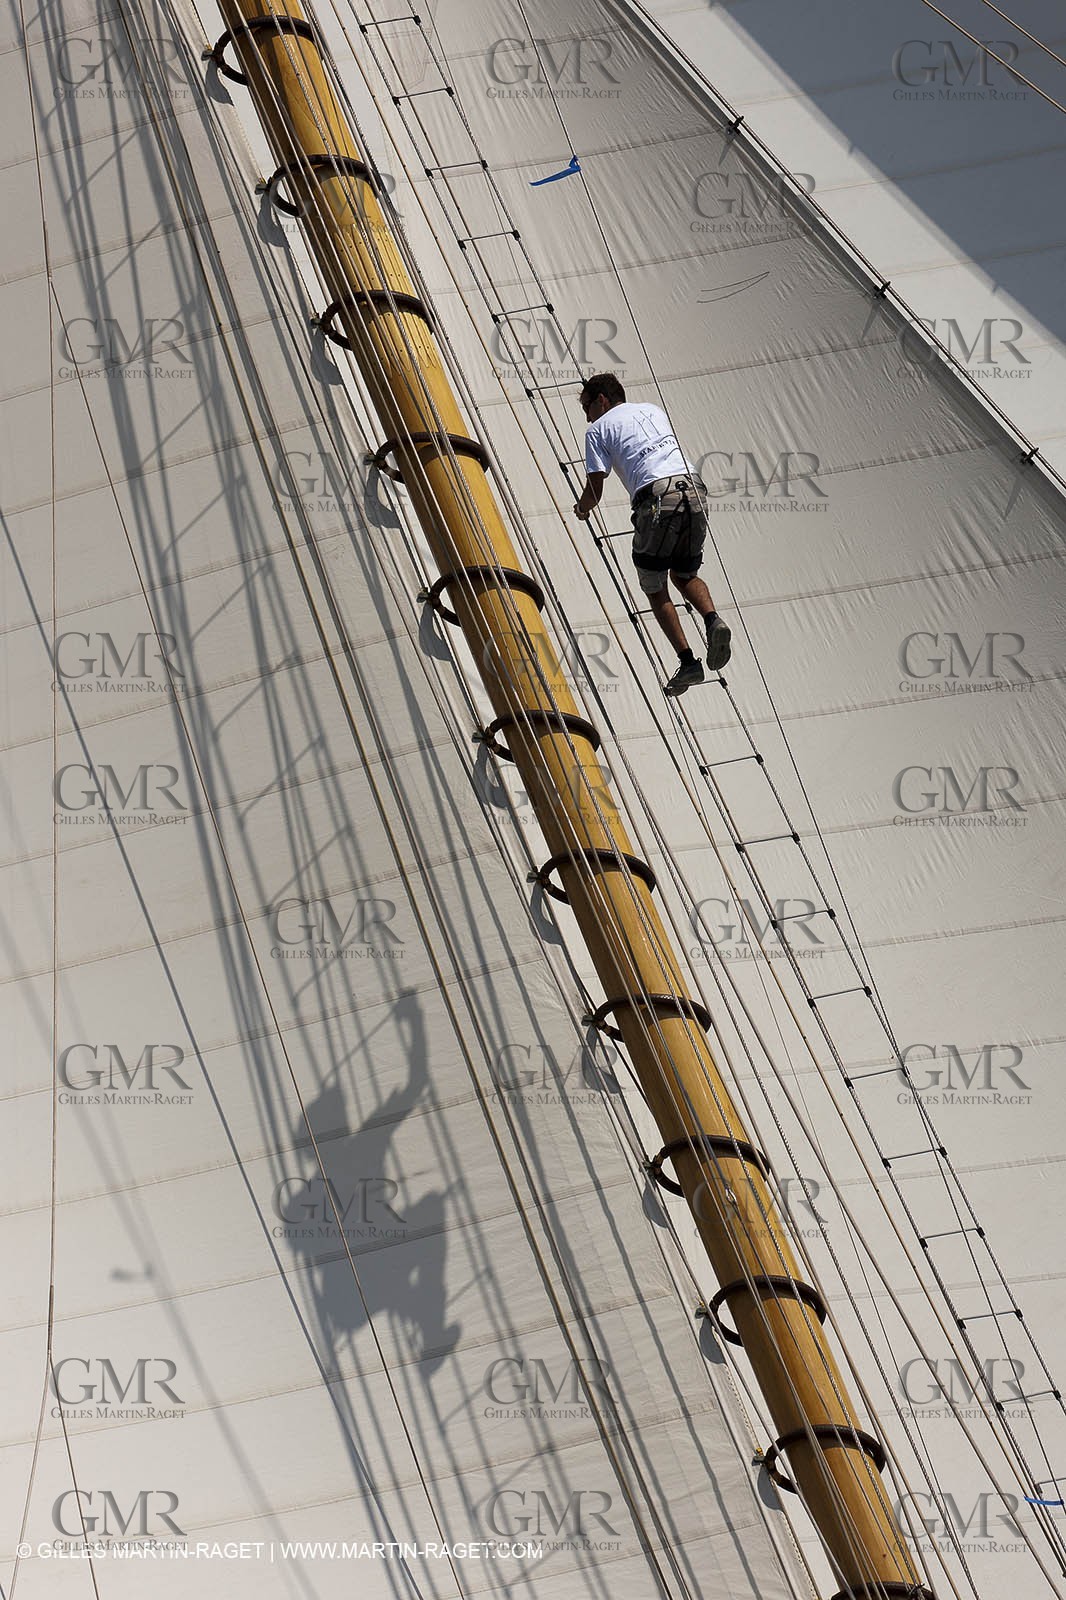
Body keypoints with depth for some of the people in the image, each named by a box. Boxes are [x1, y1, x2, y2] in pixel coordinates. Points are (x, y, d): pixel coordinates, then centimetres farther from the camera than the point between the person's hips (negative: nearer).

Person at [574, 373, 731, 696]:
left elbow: (594, 489, 6)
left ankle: (687, 661, 0)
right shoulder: (652, 409, 28)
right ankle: (713, 620, -4)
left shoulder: (598, 429, 11)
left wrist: (581, 508, 28)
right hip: (693, 490, 5)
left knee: (656, 590, 10)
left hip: (657, 499, -5)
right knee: (685, 574, 24)